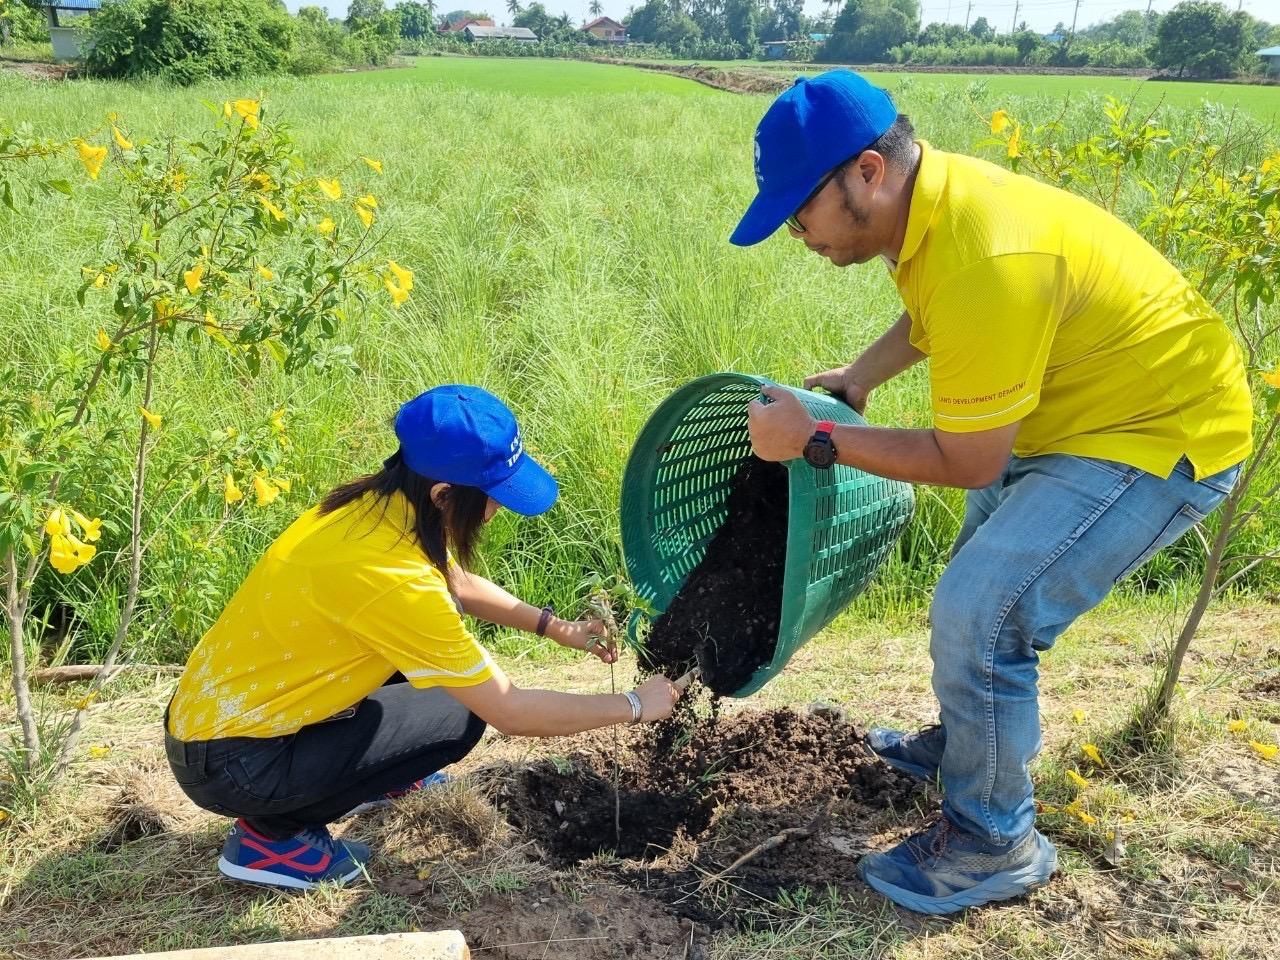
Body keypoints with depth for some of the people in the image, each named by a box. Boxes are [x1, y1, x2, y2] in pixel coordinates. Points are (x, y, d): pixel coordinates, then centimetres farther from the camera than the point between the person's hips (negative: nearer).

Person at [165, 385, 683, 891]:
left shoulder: (384, 502, -6)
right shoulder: (390, 579, -31)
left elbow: (459, 586, 16)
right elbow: (511, 712, -23)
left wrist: (555, 626, 6)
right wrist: (635, 706, -11)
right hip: (231, 766, -8)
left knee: (432, 641, 7)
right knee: (459, 716, -8)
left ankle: (367, 777, 21)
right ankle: (272, 832, -1)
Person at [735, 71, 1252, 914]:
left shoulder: (986, 263, -35)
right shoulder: (926, 195, -7)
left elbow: (966, 463, -26)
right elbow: (930, 316, 17)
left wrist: (817, 440, -20)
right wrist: (855, 381, 7)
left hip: (1160, 432, -10)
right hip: (1077, 405, 10)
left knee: (979, 616, -17)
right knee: (984, 582, 23)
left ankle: (994, 844, 4)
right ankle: (962, 745, 46)